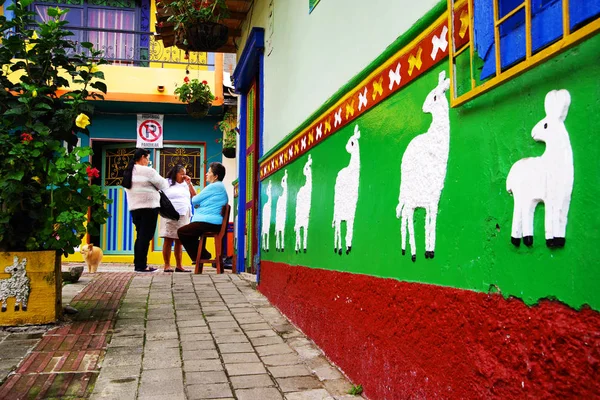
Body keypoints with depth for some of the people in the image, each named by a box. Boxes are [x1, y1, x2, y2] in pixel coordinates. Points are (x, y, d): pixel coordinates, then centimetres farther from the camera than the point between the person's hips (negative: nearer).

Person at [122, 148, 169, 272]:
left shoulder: (128, 172, 15)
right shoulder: (147, 171, -10)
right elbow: (163, 185, -5)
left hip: (134, 208, 8)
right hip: (148, 207, -8)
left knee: (140, 236, 14)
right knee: (146, 236, -4)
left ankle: (138, 264, 16)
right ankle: (142, 265, -3)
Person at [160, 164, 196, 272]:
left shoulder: (186, 185, 20)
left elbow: (194, 196, 11)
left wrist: (189, 183, 6)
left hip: (184, 216, 4)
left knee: (179, 241, 3)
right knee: (168, 240, -6)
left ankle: (179, 266, 5)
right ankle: (167, 265, -5)